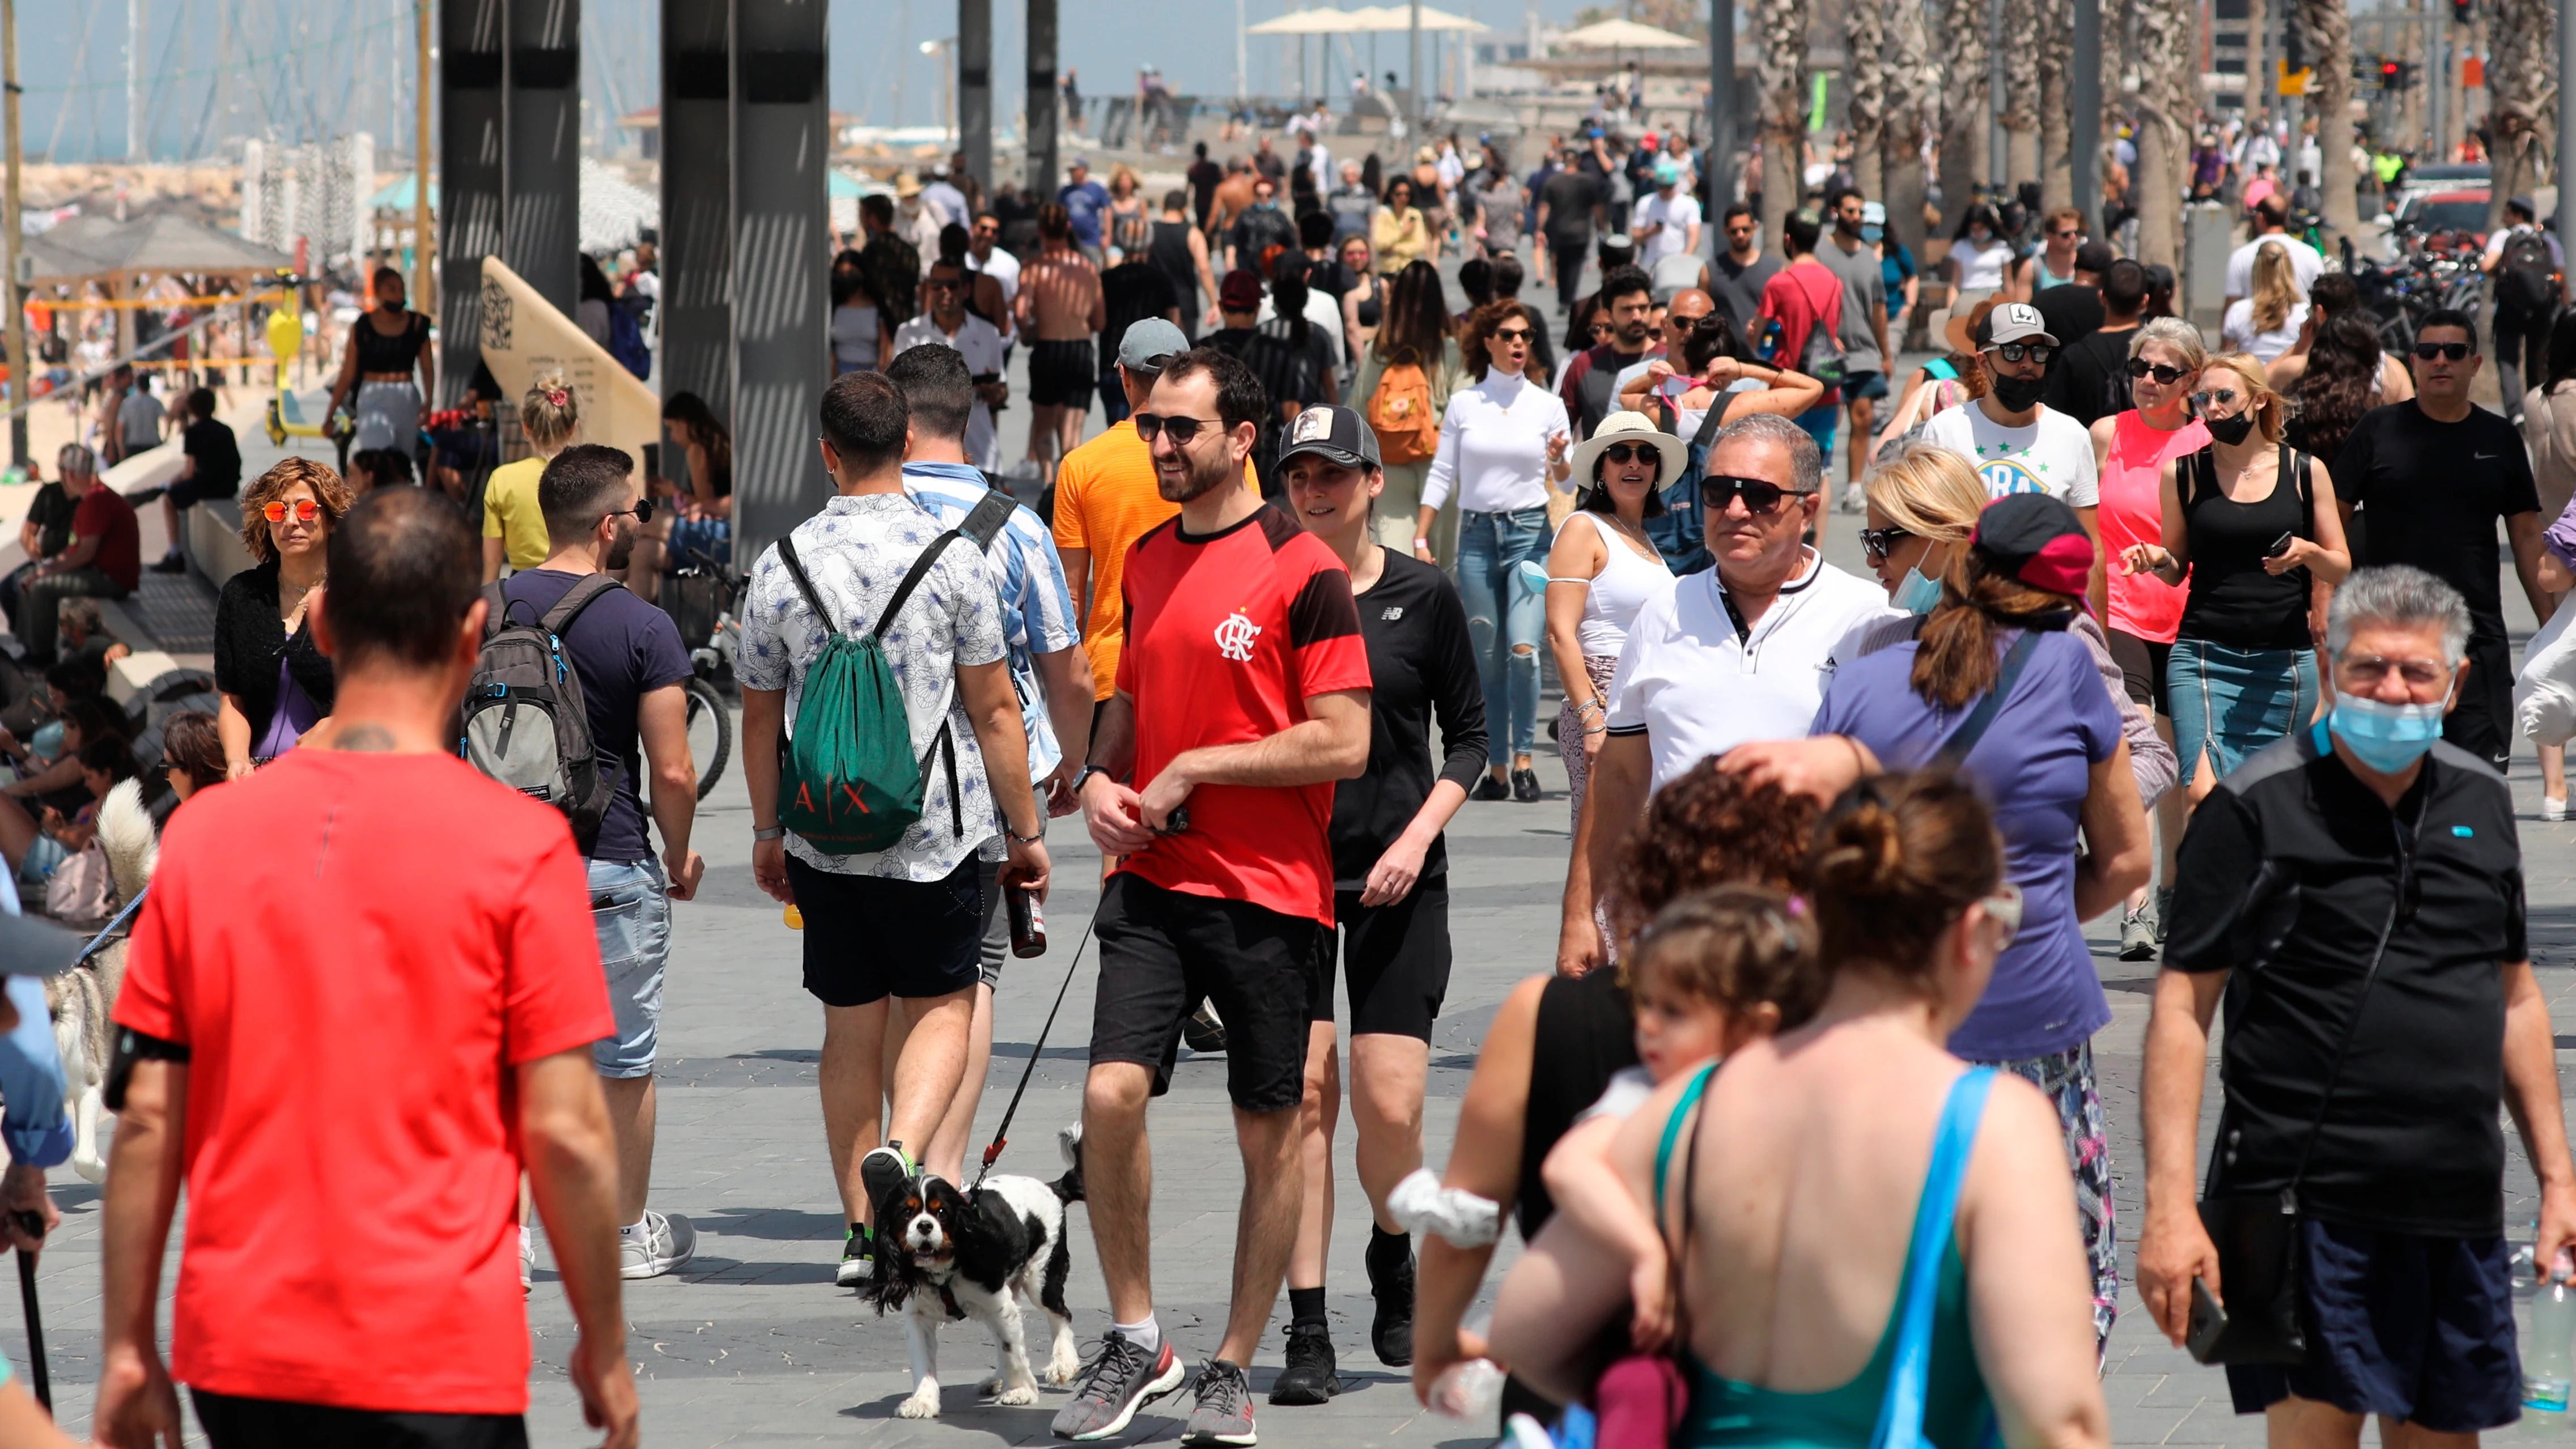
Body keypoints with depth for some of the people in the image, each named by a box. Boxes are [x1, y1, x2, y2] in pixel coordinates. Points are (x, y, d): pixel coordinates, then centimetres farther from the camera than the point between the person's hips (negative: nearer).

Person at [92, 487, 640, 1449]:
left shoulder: (206, 831, 2)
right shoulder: (518, 845, -8)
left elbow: (145, 1119, 3)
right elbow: (564, 1134, -8)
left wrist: (126, 1347, 10)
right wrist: (605, 1349, 4)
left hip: (236, 1359, 4)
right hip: (434, 1367, -4)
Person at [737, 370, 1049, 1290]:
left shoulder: (781, 566, -1)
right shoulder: (950, 558, -8)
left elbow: (760, 718, 7)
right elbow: (994, 711, -5)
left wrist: (767, 831, 21)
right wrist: (1025, 830, 4)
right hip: (937, 832, -2)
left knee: (850, 1025, 11)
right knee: (942, 1005, 9)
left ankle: (863, 1230, 14)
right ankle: (902, 1153, -18)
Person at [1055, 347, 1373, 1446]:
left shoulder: (1303, 571, -8)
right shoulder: (1145, 561, 12)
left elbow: (1343, 744, -12)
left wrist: (1196, 768, -12)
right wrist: (1100, 778, 5)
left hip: (1269, 891, -4)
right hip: (1153, 878, 4)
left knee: (1270, 1134, 3)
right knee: (1110, 1095, -12)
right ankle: (1135, 1341, 3)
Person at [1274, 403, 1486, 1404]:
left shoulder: (1423, 596, 1)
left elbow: (1469, 737, 7)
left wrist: (1419, 836, -6)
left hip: (1396, 879, 0)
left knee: (1391, 1106, -6)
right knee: (1302, 1091, -6)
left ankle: (1393, 1257, 27)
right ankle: (1307, 1332, 0)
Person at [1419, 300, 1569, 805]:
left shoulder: (1547, 405, 6)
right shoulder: (1463, 404, 7)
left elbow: (1566, 480, 7)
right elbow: (1441, 474, 10)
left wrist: (1560, 460, -15)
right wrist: (1421, 538, 3)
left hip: (1530, 531, -2)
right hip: (1477, 533, 2)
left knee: (1523, 649, -17)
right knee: (1487, 659, 3)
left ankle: (1523, 758, -6)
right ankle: (1497, 769, 10)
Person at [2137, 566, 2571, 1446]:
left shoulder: (2481, 803, 12)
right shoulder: (2258, 808, -6)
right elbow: (2183, 1008, -7)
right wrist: (2170, 1205, -15)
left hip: (2459, 1208, 5)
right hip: (2307, 1200, -5)